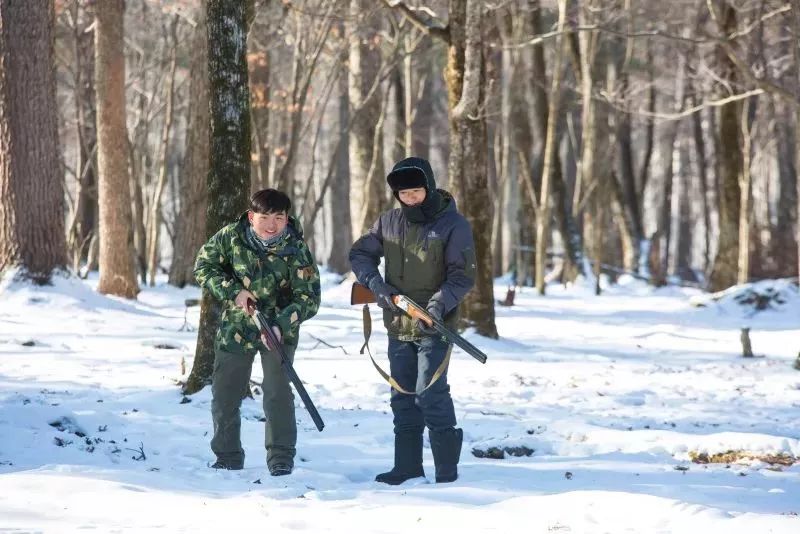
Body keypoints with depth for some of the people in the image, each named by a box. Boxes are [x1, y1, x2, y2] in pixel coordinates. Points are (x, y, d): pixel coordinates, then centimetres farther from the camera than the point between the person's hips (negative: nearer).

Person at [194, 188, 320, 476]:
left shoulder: (297, 250, -19)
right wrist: (233, 291, -17)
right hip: (235, 326, 3)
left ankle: (281, 458, -6)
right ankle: (228, 457, 22)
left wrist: (280, 326, -34)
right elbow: (203, 266, -2)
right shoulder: (231, 237, -14)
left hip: (279, 329, -3)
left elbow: (309, 298, -20)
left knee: (277, 391, -16)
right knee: (224, 395, 7)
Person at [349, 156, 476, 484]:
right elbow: (360, 254, 11)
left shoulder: (453, 225, -9)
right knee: (402, 398, 10)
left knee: (429, 394, -13)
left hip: (435, 326, -6)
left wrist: (439, 303, -25)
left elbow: (463, 276, -11)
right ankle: (407, 467, 18)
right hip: (398, 325, 6)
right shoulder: (389, 222, 5)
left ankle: (447, 470, -7)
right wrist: (377, 286, -6)